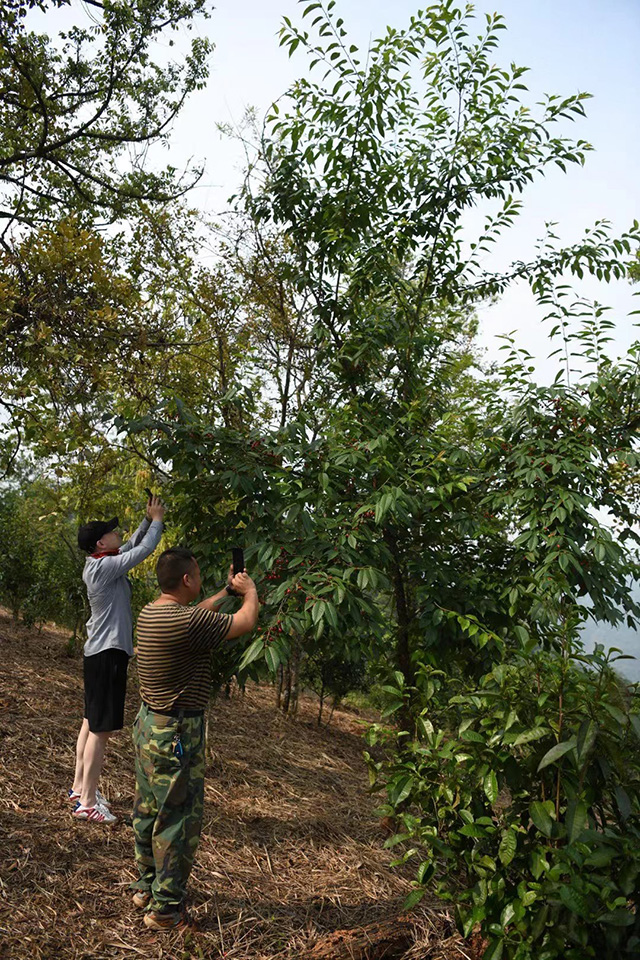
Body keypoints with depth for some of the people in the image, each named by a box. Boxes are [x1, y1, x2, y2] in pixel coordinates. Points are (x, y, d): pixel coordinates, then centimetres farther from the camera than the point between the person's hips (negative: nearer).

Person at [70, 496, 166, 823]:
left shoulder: (100, 564, 9)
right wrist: (157, 519, -3)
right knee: (102, 728, -5)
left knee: (92, 721, 17)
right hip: (108, 653, -10)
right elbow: (144, 550, -17)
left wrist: (148, 519, 10)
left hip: (100, 652, 10)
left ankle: (80, 787, 28)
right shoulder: (104, 567, -19)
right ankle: (86, 802, 1)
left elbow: (133, 544, 19)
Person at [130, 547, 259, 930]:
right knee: (180, 819, 5)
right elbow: (245, 623, -16)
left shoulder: (150, 612, 0)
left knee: (149, 810, 21)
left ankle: (147, 886, 38)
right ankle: (165, 909, 18)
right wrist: (249, 591, 3)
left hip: (149, 725, 9)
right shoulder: (187, 623, -27)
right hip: (176, 735, -9)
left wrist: (227, 591, 24)